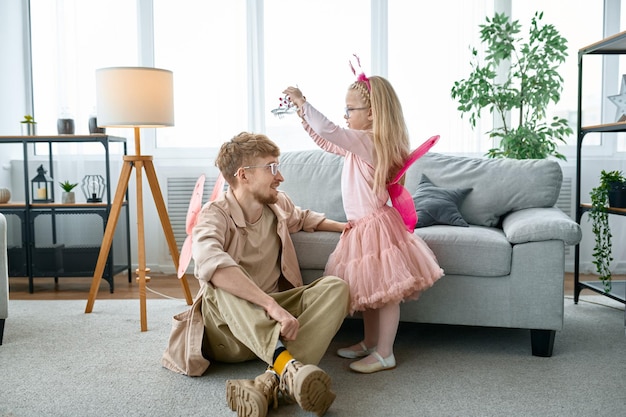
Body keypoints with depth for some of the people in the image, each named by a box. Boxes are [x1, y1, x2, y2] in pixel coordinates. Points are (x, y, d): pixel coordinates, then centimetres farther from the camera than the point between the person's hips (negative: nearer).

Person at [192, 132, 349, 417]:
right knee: (223, 281, -34)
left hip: (274, 321, 6)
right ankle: (286, 363, -48)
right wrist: (271, 305, -45)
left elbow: (305, 218, 31)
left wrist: (345, 227, 16)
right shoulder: (215, 214, -15)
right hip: (228, 327, -5)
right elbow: (210, 263, -38)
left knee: (335, 287, -19)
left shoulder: (279, 204, 6)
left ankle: (274, 380, -38)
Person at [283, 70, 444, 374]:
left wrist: (303, 103, -18)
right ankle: (370, 343, 33)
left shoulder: (368, 142, -19)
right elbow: (326, 141, 22)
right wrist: (303, 113, 16)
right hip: (362, 226, 11)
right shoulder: (360, 143, 11)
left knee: (384, 291, -1)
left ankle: (384, 354, 9)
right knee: (367, 290, 19)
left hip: (375, 226, -11)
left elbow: (329, 132, -29)